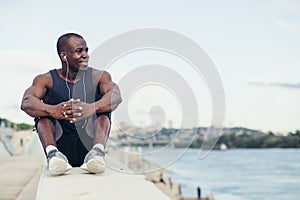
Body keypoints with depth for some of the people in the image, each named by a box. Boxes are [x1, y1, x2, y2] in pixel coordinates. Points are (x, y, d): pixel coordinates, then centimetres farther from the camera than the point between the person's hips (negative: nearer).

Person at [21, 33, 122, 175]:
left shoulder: (98, 77, 3)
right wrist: (52, 110, -41)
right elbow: (26, 102, -18)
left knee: (104, 106, -18)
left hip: (88, 145, 0)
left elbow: (116, 96, -19)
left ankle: (98, 151, -40)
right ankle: (52, 152, -38)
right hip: (61, 146, 0)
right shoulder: (47, 80, 1)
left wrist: (92, 108, -42)